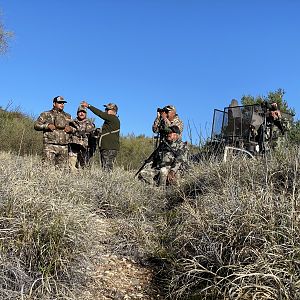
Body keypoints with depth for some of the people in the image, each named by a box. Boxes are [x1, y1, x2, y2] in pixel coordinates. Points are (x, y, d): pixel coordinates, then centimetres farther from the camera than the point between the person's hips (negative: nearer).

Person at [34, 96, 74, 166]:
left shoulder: (68, 116, 21)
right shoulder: (46, 114, 10)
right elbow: (36, 125, 4)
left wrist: (71, 129, 1)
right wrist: (47, 125, -11)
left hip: (64, 147, 4)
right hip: (50, 146, -4)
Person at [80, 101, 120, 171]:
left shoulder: (114, 119, -8)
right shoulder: (109, 120, 23)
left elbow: (101, 114, -14)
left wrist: (88, 106, -9)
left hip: (110, 149, -10)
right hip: (105, 148, 10)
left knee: (107, 168, -13)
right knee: (104, 168, 7)